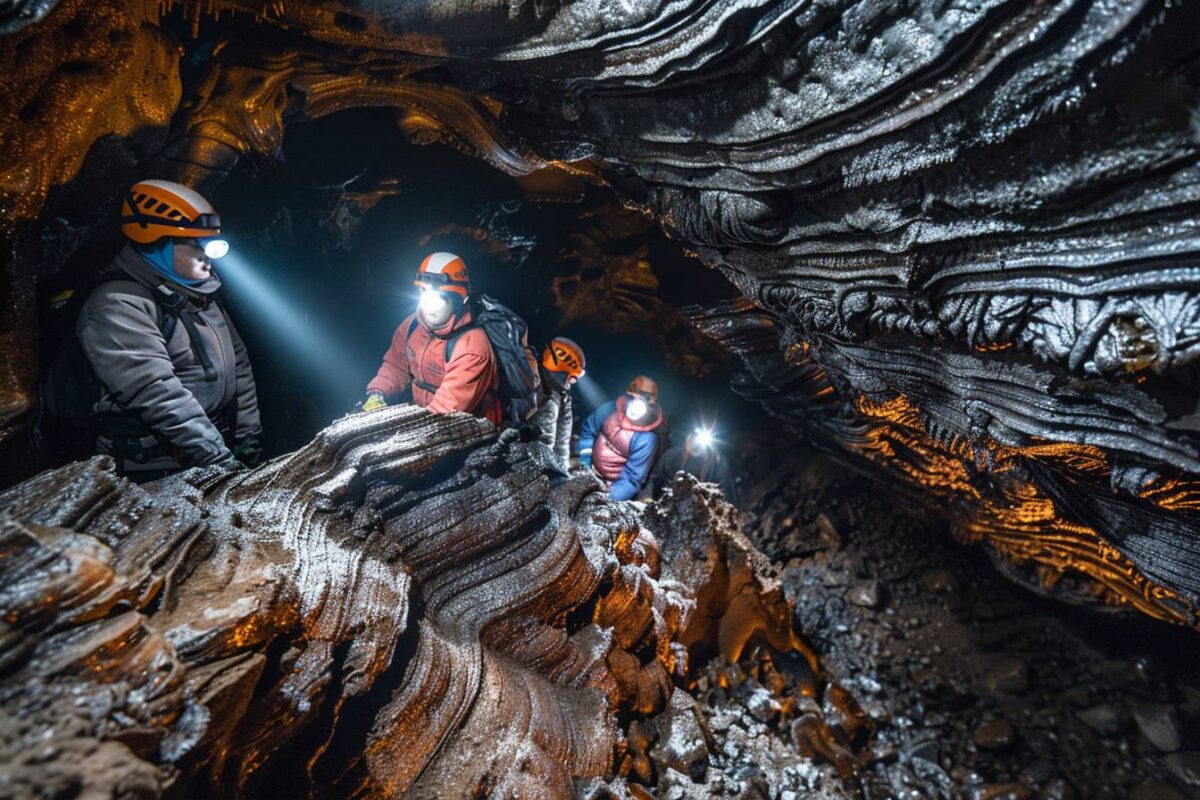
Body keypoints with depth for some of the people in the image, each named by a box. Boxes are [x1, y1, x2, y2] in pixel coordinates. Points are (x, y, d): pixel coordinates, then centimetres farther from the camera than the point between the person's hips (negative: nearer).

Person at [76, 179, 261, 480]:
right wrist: (221, 459, -24)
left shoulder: (198, 294, 12)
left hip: (221, 443, 7)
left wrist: (247, 440, 8)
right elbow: (158, 395, -22)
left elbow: (237, 363, 13)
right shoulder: (118, 306, -13)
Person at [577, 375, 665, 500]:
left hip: (614, 485, -4)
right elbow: (588, 431, 1)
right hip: (590, 473, 5)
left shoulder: (647, 439, -28)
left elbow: (632, 479, -25)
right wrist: (584, 464, -3)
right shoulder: (609, 409, -15)